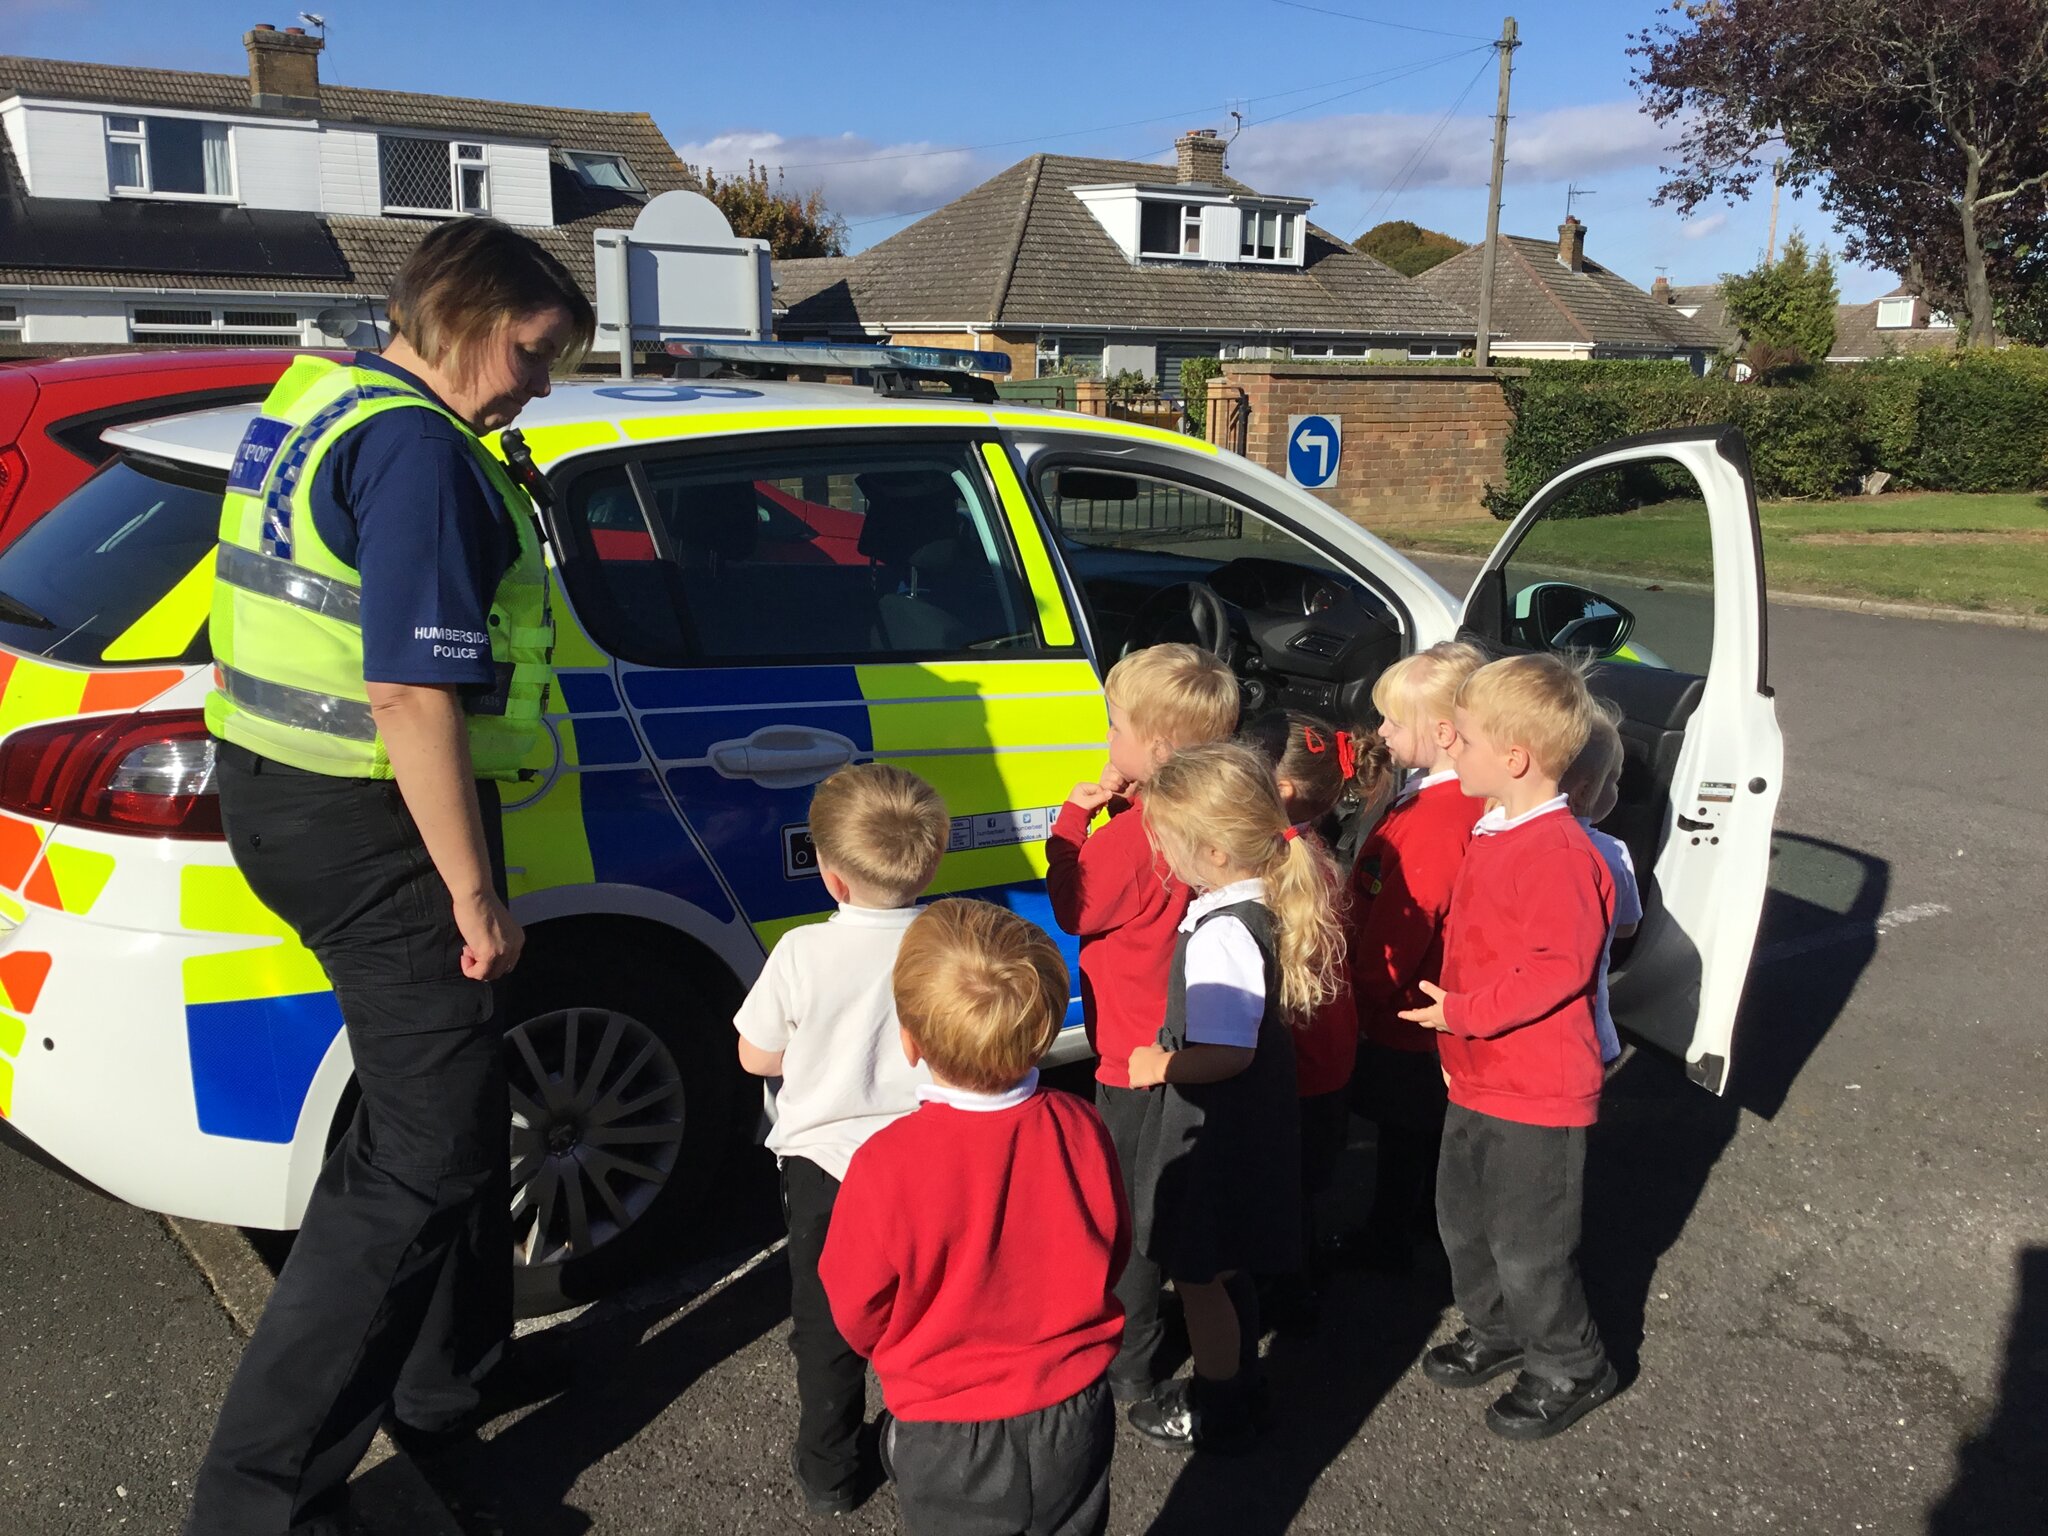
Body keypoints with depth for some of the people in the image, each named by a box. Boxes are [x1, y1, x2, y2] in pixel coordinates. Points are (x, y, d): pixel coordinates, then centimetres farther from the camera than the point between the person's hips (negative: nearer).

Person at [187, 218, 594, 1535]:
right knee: (428, 1157, -3)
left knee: (445, 1092, 22)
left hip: (276, 790, 11)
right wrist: (475, 895, -19)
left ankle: (449, 1373, 39)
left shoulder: (311, 403, 14)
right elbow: (414, 694, -25)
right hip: (377, 830, -11)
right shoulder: (417, 445, -18)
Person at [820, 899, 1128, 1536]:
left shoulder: (886, 1166, -28)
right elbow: (1113, 1255, -1)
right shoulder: (1081, 1129, -18)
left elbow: (858, 1317, -13)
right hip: (1076, 1423, 3)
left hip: (949, 1443, -2)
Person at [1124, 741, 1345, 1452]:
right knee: (1226, 1266, 25)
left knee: (1200, 1272, 11)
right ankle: (1238, 1381, 43)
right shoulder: (1261, 906, -2)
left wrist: (1159, 1065, -16)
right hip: (1250, 1119, 9)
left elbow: (1228, 1052, -30)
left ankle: (1214, 1413, 29)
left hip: (1213, 1125, -9)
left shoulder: (1221, 933, -29)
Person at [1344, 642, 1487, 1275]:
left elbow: (1389, 953, -28)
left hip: (1405, 1019, -8)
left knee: (1402, 1134, 13)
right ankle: (1433, 1223, 45)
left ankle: (1389, 1240, 33)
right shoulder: (1470, 806, -4)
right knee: (1433, 1124, 26)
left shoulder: (1430, 826, -34)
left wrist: (1356, 998, -13)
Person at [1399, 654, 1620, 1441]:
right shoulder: (1492, 832, 7)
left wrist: (1463, 1012, -24)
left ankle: (1570, 1367, 28)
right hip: (1476, 1080, 10)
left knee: (1528, 1242, 6)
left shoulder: (1558, 854, -25)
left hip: (1537, 1095, -9)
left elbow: (1557, 966, -29)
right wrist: (1455, 1018, 16)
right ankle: (1496, 1330, 43)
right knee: (1463, 1217, 22)